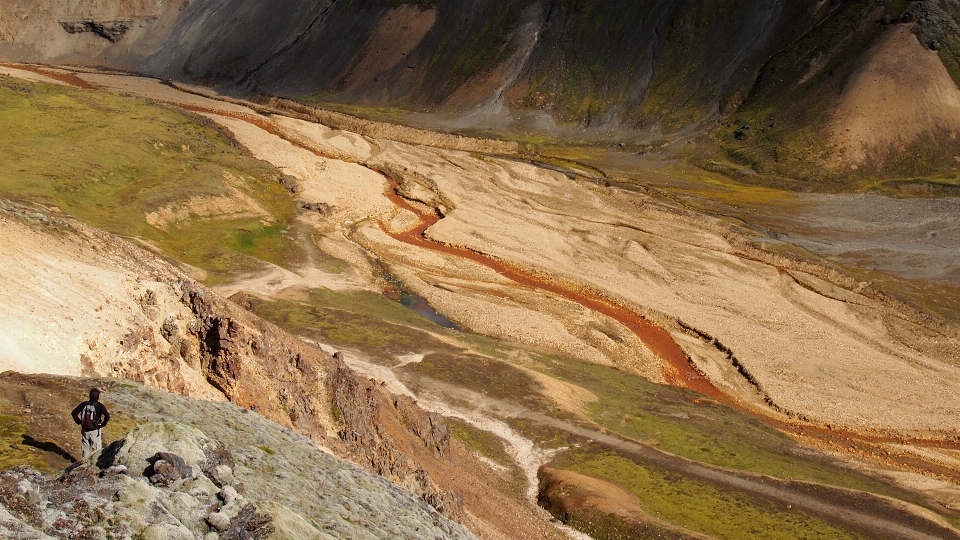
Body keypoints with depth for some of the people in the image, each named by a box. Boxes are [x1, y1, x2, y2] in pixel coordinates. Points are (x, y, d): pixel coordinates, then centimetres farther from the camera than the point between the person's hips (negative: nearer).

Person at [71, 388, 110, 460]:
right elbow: (107, 416, -22)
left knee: (86, 449, 19)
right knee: (96, 450, 8)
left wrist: (79, 422, 5)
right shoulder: (99, 406, -12)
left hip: (85, 430, 4)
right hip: (95, 431, -4)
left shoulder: (84, 404, -2)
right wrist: (102, 424, -8)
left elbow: (74, 413, -3)